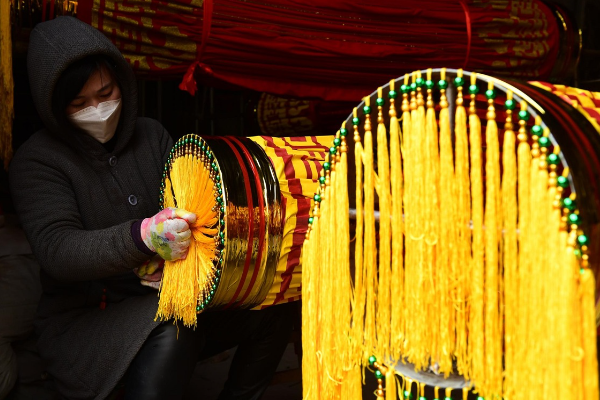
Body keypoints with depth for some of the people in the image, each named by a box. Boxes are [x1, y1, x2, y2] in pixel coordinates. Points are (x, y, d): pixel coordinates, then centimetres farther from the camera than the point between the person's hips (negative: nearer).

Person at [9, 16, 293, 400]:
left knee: (271, 311, -13)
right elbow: (55, 249, -21)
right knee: (172, 328, -36)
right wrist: (142, 236, -39)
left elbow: (189, 202, 5)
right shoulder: (36, 160, -8)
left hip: (165, 299, 5)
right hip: (84, 317, -5)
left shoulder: (152, 134, 7)